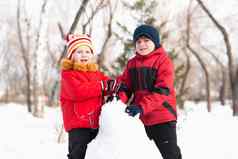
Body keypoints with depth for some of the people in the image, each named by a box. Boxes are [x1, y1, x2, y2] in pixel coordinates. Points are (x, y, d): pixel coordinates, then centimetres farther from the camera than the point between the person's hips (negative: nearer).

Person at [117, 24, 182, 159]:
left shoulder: (163, 61, -9)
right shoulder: (132, 63, 10)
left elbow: (162, 90, -19)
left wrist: (142, 106, -29)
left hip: (162, 117, -6)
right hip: (138, 118, 6)